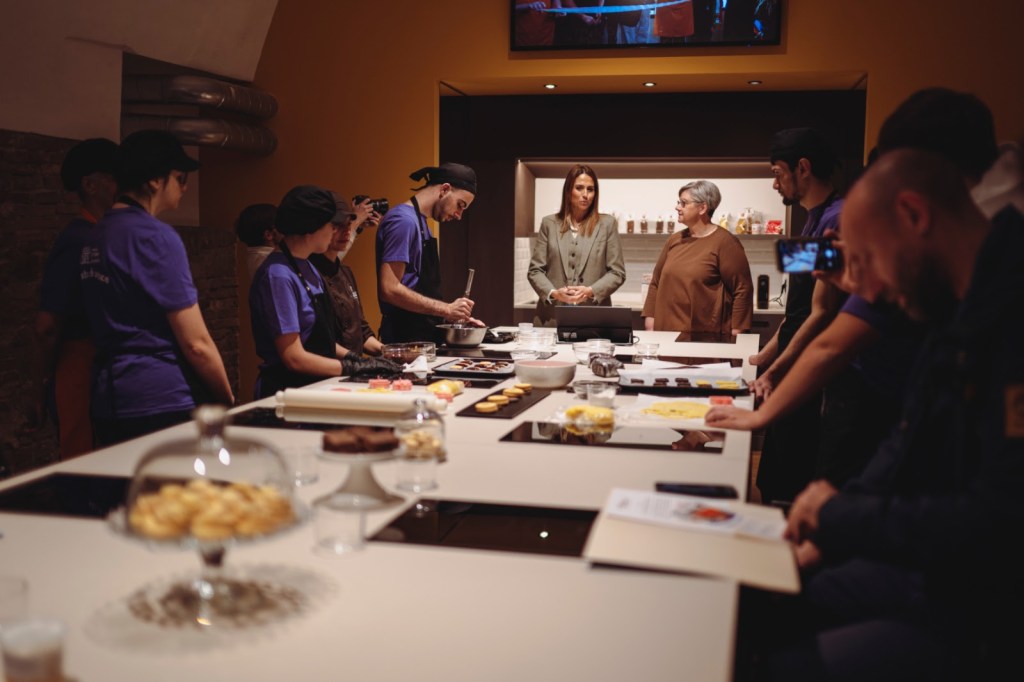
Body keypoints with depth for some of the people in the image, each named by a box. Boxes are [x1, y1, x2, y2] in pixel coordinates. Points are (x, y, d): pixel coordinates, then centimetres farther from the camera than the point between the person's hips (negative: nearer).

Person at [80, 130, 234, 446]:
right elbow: (196, 344, -14)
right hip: (160, 405, -8)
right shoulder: (156, 237, -13)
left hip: (108, 403, 8)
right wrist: (228, 401, -2)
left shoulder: (96, 235, 11)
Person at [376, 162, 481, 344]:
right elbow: (389, 290, -21)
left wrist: (454, 315, 8)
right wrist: (447, 309, -17)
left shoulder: (420, 221, 17)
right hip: (405, 336, -9)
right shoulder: (404, 220, -14)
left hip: (424, 334, 9)